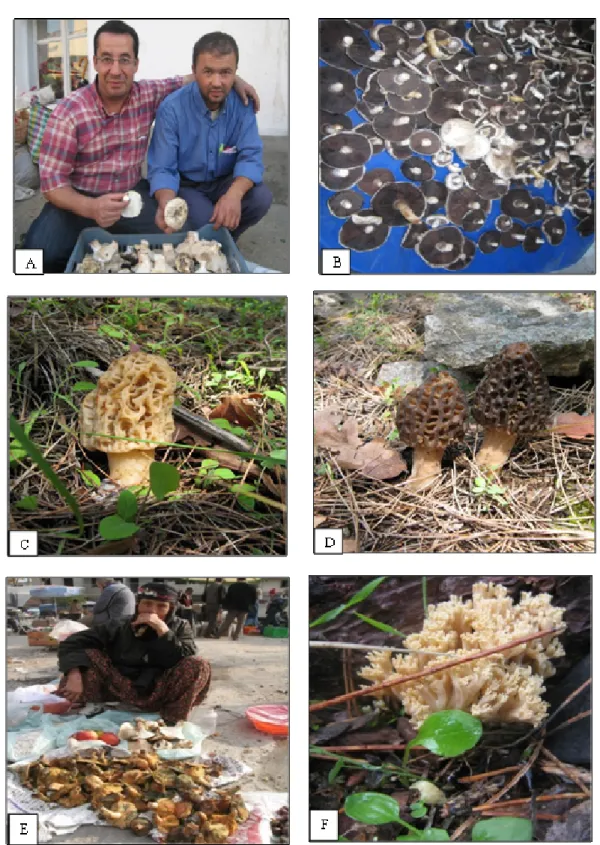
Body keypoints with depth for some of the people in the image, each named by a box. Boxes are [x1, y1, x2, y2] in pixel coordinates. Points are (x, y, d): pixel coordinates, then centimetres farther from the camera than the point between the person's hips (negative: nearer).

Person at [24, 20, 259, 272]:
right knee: (41, 251, -32)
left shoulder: (149, 94, -3)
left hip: (132, 194, 4)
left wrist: (232, 79, -5)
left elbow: (190, 80, 15)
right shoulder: (69, 112, -15)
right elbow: (52, 180, -18)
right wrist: (91, 208, -37)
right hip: (79, 200, -4)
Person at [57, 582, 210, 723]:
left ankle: (172, 720, -25)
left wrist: (162, 629, -21)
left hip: (161, 695, 0)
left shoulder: (180, 627, 4)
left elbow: (186, 662, -16)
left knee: (199, 666, -23)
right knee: (88, 655, -13)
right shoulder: (120, 628, 2)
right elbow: (72, 643, -4)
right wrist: (74, 676, -21)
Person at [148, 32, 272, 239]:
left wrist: (234, 194, -42)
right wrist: (166, 203, -46)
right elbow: (162, 169, -21)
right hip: (185, 185, -3)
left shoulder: (242, 103, -13)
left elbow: (251, 156, -19)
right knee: (206, 222, -31)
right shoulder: (171, 109, -22)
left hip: (225, 182, 3)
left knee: (261, 198, -24)